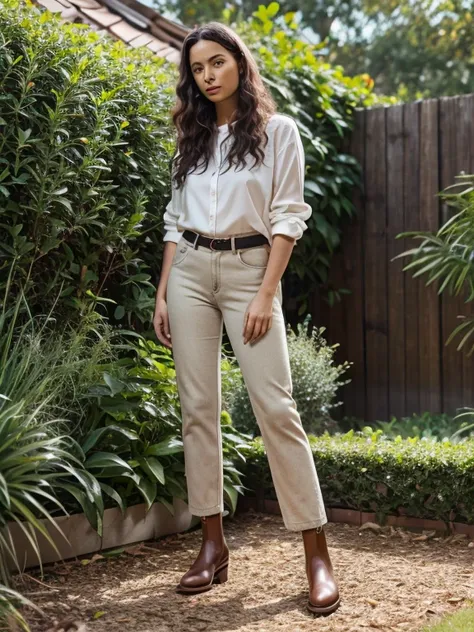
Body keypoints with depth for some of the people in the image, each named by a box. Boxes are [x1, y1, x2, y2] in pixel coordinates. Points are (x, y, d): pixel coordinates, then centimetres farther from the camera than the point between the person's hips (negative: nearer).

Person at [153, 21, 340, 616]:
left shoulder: (277, 130, 3)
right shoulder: (192, 139, 15)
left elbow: (288, 216, -4)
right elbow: (175, 220, 15)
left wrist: (266, 295, -13)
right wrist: (162, 293, 6)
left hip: (249, 268, -4)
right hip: (189, 271, 5)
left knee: (274, 406, -12)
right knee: (198, 407, 0)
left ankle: (317, 554, -8)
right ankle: (213, 544, 8)